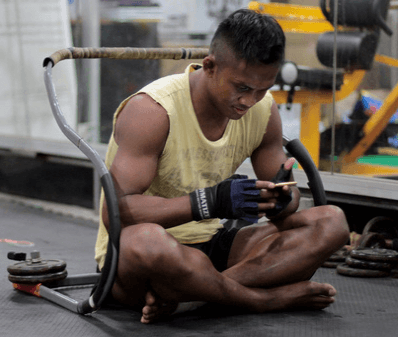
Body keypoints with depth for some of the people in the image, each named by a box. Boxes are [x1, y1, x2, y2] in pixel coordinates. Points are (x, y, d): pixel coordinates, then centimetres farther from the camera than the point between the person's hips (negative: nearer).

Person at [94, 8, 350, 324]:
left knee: (331, 222, -9)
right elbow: (116, 213, -27)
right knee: (143, 239, -43)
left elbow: (287, 195, 7)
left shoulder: (264, 110, -1)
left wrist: (282, 199, -19)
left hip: (211, 244, 7)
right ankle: (267, 298, -21)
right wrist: (209, 201, -36)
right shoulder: (151, 110, -20)